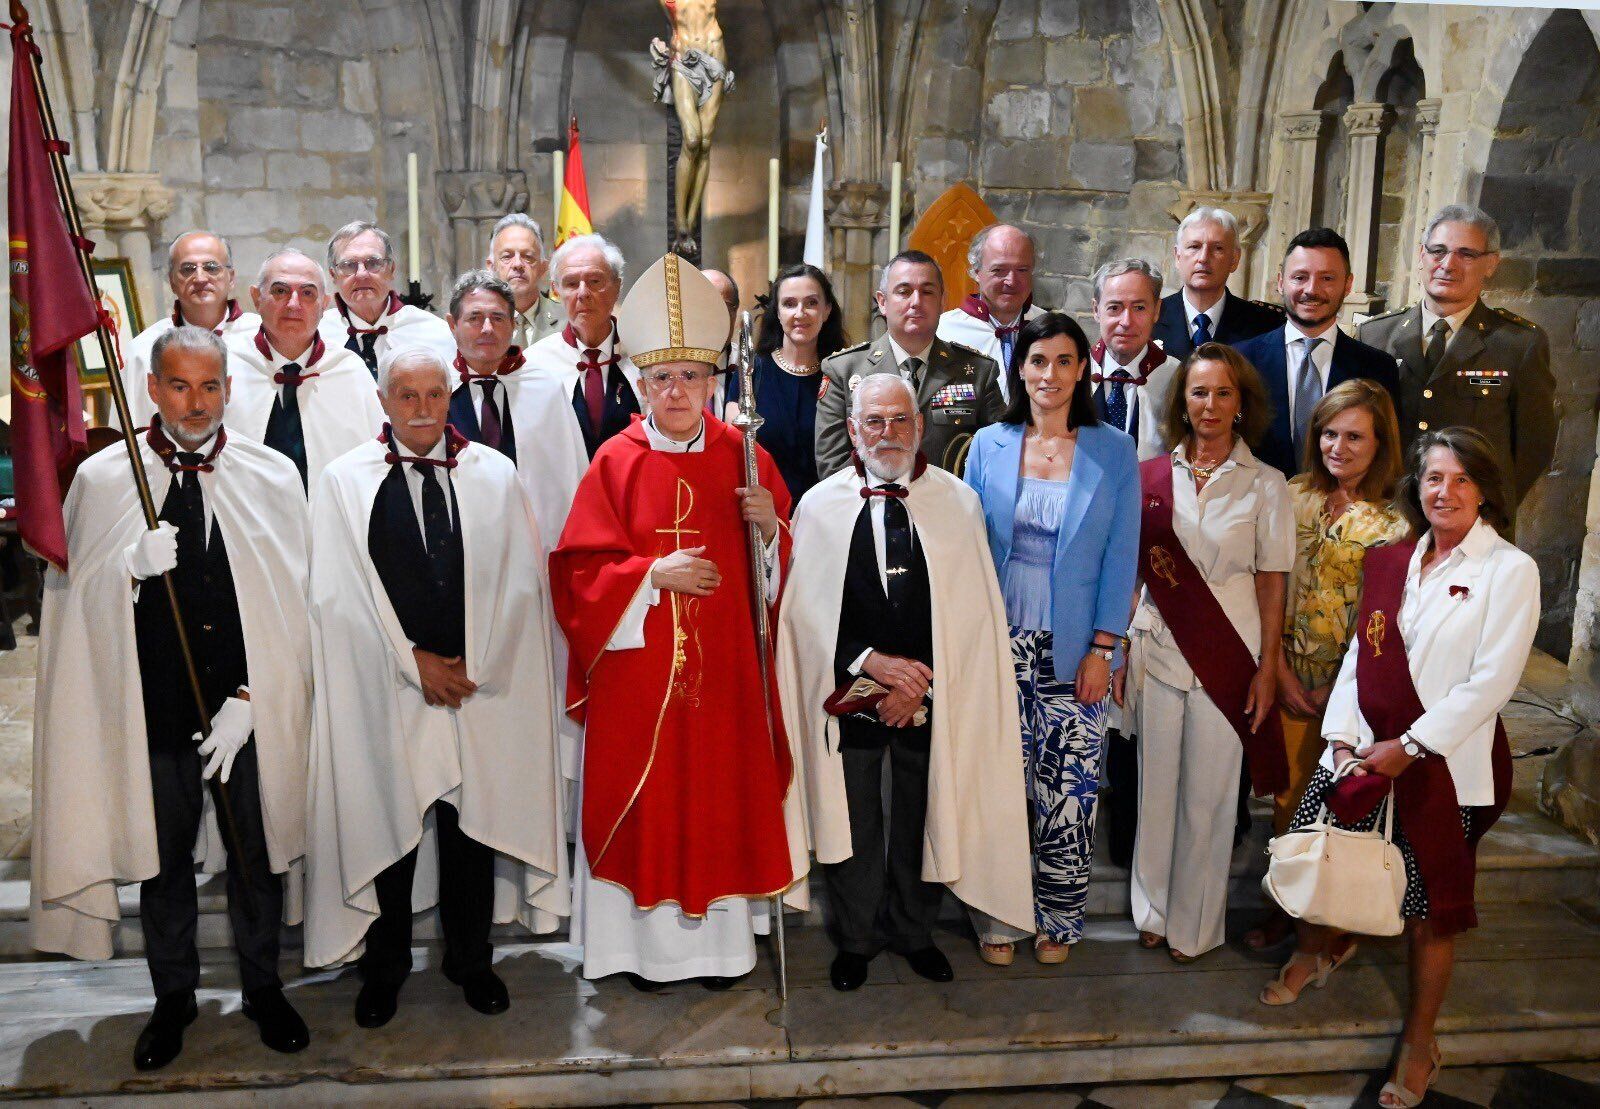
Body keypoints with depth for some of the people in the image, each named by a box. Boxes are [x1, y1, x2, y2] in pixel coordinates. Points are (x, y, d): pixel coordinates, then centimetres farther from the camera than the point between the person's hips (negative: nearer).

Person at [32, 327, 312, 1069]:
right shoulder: (101, 480, 0)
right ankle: (174, 997, 35)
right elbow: (76, 600, 1)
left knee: (256, 855, 13)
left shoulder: (272, 476, 0)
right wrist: (134, 567, -19)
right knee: (162, 858, 14)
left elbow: (292, 602, -2)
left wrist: (250, 698, -9)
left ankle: (262, 988, 34)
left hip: (252, 710, 0)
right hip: (153, 711, 0)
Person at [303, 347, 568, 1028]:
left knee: (473, 822, 9)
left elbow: (520, 580, 1)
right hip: (383, 691, -1)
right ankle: (384, 966, 28)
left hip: (481, 685, 1)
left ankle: (470, 960, 28)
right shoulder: (345, 481, 0)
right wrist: (414, 663, -9)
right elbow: (340, 593, -4)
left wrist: (472, 666, -7)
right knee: (385, 822, 9)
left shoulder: (495, 475, 5)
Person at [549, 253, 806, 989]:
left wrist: (770, 525, -14)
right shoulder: (616, 462, -2)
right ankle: (649, 941, 20)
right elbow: (579, 569, -4)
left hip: (725, 669, 2)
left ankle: (721, 938, 23)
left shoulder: (744, 458, 3)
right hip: (638, 669, -1)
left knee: (722, 795, 8)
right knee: (646, 801, 4)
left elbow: (779, 566, 6)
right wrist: (653, 574, -16)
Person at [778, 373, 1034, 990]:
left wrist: (922, 683, -11)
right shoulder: (820, 506, 0)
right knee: (853, 819, 10)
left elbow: (971, 609, -3)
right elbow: (806, 610, -3)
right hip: (848, 690, 0)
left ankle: (914, 932, 35)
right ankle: (855, 939, 30)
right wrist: (868, 661, -15)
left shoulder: (957, 501, 1)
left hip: (932, 695, 1)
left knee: (922, 817, 13)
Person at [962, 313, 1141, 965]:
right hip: (1001, 641, 1)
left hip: (1074, 647, -1)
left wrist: (1103, 647, -6)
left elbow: (1121, 557, 0)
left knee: (1068, 788, 1)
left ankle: (1060, 918, 20)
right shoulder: (989, 446, 4)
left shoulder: (1114, 452, 1)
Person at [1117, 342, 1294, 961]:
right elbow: (1132, 571, 6)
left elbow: (1272, 584, -1)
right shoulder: (1150, 477, 3)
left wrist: (1267, 669, -5)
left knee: (1210, 790, 5)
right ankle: (1154, 910, 29)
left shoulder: (1265, 485, -1)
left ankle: (1195, 923, 23)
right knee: (1157, 780, 11)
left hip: (1226, 654, -2)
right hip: (1156, 647, 2)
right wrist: (1117, 651, 3)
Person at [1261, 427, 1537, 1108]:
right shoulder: (1391, 562, 9)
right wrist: (1343, 738, -4)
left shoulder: (1509, 570, -6)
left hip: (1444, 764, -4)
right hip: (1364, 752, 4)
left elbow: (1492, 680, -12)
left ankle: (1419, 1043, 23)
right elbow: (1359, 655, 8)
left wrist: (1408, 746, -14)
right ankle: (1314, 955, 37)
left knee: (1431, 905, 4)